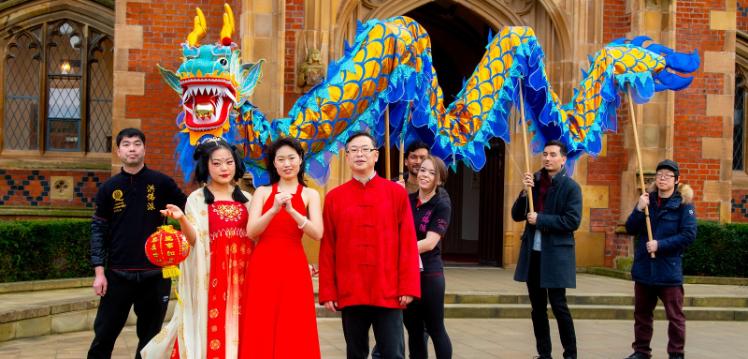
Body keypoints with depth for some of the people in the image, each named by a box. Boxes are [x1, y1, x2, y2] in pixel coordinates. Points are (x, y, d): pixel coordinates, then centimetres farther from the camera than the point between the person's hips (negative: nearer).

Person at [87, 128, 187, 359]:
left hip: (155, 274, 0)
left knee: (150, 337, 12)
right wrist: (99, 272, -4)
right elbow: (98, 230, 2)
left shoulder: (161, 183, -1)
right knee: (103, 336, 2)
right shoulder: (108, 188, 3)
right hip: (118, 275, 0)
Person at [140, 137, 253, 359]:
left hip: (241, 274, 3)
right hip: (210, 275, -3)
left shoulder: (245, 198, 11)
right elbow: (194, 239, -11)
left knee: (236, 328, 4)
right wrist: (182, 219, -27)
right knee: (209, 326, -4)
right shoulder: (197, 198, 1)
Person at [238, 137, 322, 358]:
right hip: (262, 267, 1)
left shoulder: (310, 195, 7)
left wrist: (291, 210, -20)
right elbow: (251, 232, -4)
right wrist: (275, 209, -19)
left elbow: (317, 234, -7)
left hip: (293, 268, 0)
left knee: (294, 334, 0)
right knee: (260, 333, 1)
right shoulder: (262, 192, 9)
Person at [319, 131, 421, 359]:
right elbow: (327, 248, 5)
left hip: (389, 291, -1)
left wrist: (408, 286, -6)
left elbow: (408, 243, 0)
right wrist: (327, 292, 0)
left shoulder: (397, 193, 3)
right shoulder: (334, 198, 5)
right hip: (349, 292, 1)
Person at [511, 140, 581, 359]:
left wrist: (540, 219, -16)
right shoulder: (534, 181, 8)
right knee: (538, 308, 10)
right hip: (532, 252, 5)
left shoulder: (570, 187, -7)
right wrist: (525, 192, -9)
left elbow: (573, 221, -16)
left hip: (556, 254, -5)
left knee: (558, 305, -2)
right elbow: (517, 216, 7)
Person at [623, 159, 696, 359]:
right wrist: (639, 209, -13)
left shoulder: (683, 203, -5)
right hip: (643, 268, 5)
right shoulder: (647, 200, 8)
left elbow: (689, 235, -12)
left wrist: (660, 245, -17)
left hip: (669, 270, -5)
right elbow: (630, 229, 3)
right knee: (642, 314, 14)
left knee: (675, 316, 2)